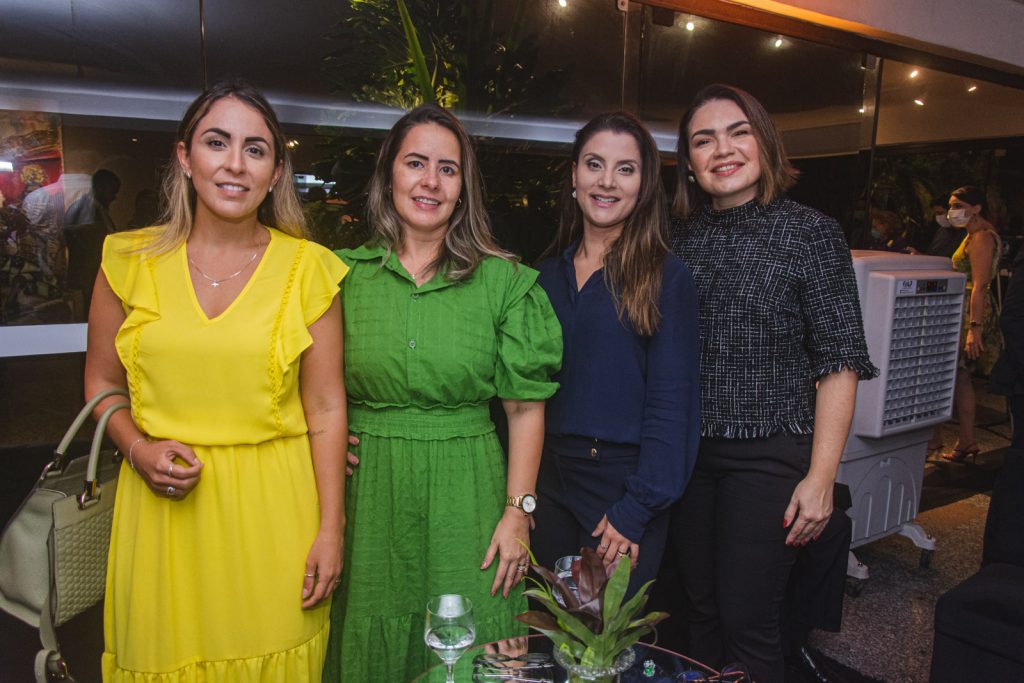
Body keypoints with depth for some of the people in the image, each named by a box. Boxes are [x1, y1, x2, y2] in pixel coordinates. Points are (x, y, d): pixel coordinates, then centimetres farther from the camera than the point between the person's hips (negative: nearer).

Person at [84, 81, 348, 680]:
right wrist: (138, 449, -7)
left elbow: (326, 409, -3)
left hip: (272, 507, -1)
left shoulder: (308, 268, -3)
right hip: (163, 506, 2)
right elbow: (101, 382, 12)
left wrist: (331, 529, -4)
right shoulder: (132, 260, 2)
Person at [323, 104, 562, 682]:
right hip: (367, 489, 2)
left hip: (463, 491, -1)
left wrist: (518, 512, -7)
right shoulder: (347, 273, 2)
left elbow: (525, 407, -3)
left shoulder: (505, 282, -3)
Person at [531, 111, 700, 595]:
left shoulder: (667, 278, -7)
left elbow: (671, 405, -10)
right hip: (546, 479, 5)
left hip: (622, 480, -4)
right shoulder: (545, 275, 8)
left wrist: (635, 510, -14)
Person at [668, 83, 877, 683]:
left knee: (748, 622, 3)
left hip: (769, 454, -4)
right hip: (688, 454, 4)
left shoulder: (810, 233, -5)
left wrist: (821, 476, -13)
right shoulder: (680, 238, 6)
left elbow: (839, 361, -7)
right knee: (703, 614, 15)